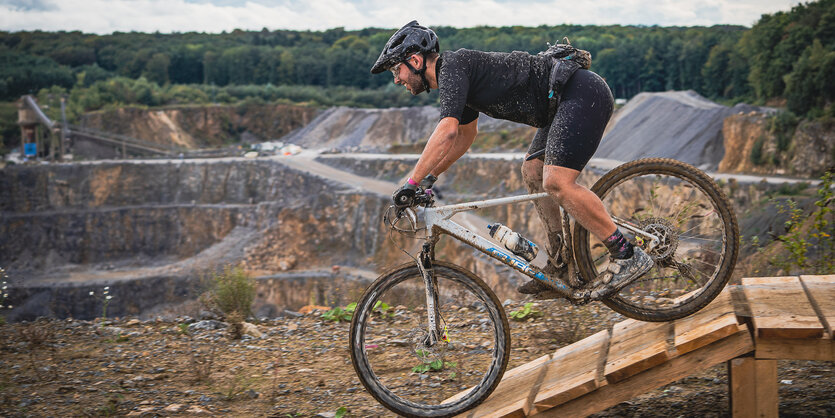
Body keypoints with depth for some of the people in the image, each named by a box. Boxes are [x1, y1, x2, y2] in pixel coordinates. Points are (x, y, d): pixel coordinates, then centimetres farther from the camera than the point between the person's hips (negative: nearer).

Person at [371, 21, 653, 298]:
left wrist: (411, 183, -24)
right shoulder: (456, 76, 19)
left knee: (556, 182, -18)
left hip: (583, 94, -11)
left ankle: (627, 255, -11)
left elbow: (447, 131, -26)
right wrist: (430, 177, 26)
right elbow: (465, 135, 33)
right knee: (532, 173, 13)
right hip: (567, 100, 11)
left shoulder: (452, 67, -13)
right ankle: (559, 269, 15)